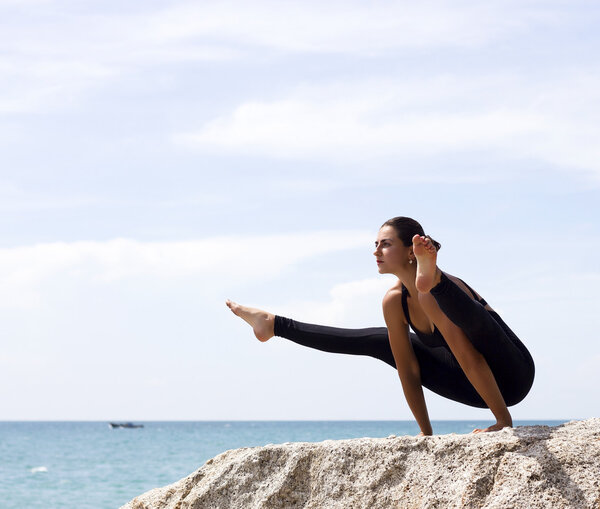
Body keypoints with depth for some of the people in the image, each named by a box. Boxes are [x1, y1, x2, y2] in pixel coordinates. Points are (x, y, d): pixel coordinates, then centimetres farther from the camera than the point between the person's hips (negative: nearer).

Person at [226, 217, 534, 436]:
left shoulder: (434, 296, -27)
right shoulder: (394, 301, -4)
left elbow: (470, 360, -30)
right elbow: (408, 371, 0)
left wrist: (503, 420, -31)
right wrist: (426, 433, 3)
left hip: (511, 378, -7)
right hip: (469, 386, 7)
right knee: (377, 341, 12)